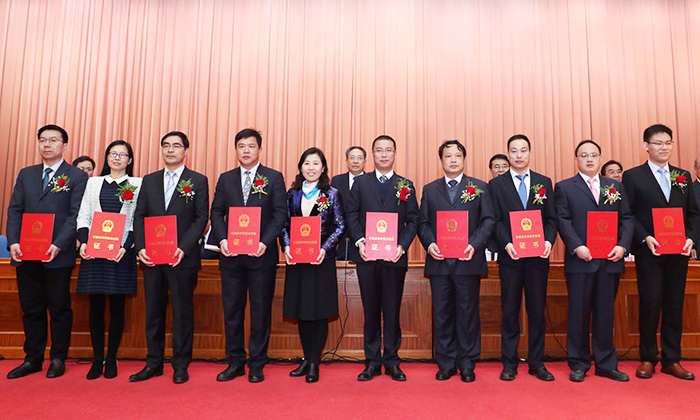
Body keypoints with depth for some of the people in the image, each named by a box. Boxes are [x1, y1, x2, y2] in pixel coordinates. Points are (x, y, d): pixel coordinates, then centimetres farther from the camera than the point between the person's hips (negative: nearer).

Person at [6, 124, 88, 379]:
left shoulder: (77, 177, -1)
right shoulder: (26, 174, 15)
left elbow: (76, 215, -8)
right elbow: (14, 210, 10)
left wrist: (58, 245, -18)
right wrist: (13, 242, -4)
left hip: (58, 255, -4)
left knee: (59, 309, 5)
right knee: (31, 308, 12)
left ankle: (58, 359, 18)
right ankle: (33, 359, 24)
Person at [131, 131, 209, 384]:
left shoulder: (198, 181, 2)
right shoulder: (149, 181, 14)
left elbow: (201, 219, -4)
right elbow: (139, 217, 10)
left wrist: (183, 248, -15)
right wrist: (140, 247, -4)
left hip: (183, 258, -4)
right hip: (151, 257, 4)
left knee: (182, 311, 4)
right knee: (153, 310, 11)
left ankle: (181, 365, 16)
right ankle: (154, 363, 24)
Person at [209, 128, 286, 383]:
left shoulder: (274, 178, 4)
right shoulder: (226, 179, 12)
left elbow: (280, 214, -3)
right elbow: (216, 212, 8)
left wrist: (265, 242, -15)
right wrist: (222, 239, -9)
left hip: (262, 256, -2)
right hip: (231, 256, 3)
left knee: (261, 310, 4)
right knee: (232, 309, 9)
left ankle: (257, 364, 18)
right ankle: (235, 362, 22)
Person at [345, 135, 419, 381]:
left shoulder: (406, 186, 8)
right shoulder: (360, 183, 10)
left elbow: (413, 221, 3)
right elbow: (351, 215, 4)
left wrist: (402, 246, -10)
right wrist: (359, 242, -10)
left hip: (395, 257, 0)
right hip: (367, 257, 1)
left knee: (392, 311, 7)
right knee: (370, 311, 8)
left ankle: (392, 362, 20)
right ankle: (372, 362, 19)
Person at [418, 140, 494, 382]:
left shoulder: (479, 187, 8)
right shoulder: (429, 189, 13)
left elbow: (488, 220, 2)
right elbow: (423, 223, 9)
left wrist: (474, 245, -12)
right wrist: (429, 244, -9)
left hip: (468, 261, -1)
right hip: (439, 261, 2)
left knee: (468, 312, 5)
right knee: (442, 313, 7)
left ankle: (467, 364, 19)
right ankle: (446, 364, 19)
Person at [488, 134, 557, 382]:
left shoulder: (544, 183, 11)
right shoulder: (496, 185, 5)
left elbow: (551, 218, 8)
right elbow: (495, 220, -1)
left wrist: (549, 241, -10)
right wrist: (506, 244, -15)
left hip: (538, 257, 2)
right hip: (510, 257, -2)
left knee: (537, 310, 8)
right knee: (510, 310, 5)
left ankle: (536, 363, 20)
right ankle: (510, 363, 16)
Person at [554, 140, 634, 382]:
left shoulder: (616, 187, 14)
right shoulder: (564, 187, 4)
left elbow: (627, 219, 9)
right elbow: (563, 221, -4)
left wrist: (623, 245, -6)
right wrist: (577, 247, -16)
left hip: (610, 260, 3)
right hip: (580, 260, -3)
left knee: (606, 312, 10)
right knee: (579, 312, 3)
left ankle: (606, 364, 21)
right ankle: (578, 364, 14)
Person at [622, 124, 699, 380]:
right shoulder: (632, 176, 1)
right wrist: (645, 239, -15)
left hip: (679, 252, 4)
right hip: (649, 251, -4)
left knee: (675, 304, 8)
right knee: (650, 302, -2)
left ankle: (671, 360, 19)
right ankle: (647, 358, 12)